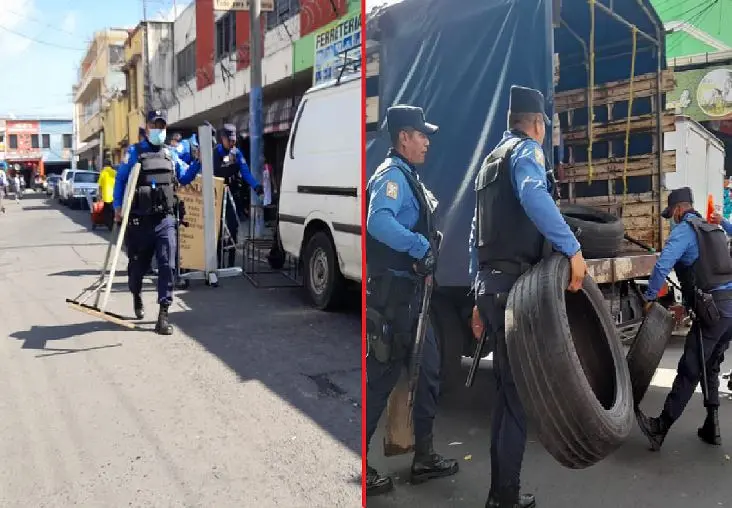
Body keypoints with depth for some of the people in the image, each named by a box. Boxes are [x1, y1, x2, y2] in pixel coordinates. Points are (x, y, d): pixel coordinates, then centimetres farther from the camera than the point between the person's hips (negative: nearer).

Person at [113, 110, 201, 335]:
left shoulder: (170, 154, 13)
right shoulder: (134, 152, 2)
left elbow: (184, 177, 18)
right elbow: (120, 179, 1)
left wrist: (198, 163, 4)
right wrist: (118, 206, -8)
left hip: (165, 218, 2)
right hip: (140, 219, -2)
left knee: (167, 265, -9)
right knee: (138, 263, 13)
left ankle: (163, 314, -7)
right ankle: (136, 296, 44)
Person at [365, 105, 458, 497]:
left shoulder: (407, 177, 18)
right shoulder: (392, 174, -13)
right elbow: (378, 221, -33)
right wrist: (421, 246, -31)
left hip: (409, 292, 10)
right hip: (393, 292, -10)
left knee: (428, 370, 14)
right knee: (381, 376, -2)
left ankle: (424, 457, 25)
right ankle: (360, 467, 13)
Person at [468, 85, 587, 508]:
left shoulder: (490, 160, 24)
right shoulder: (526, 149, -1)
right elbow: (533, 194, -27)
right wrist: (572, 248, -27)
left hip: (491, 284, 9)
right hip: (515, 285, -9)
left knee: (507, 387, 16)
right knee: (519, 389, -1)